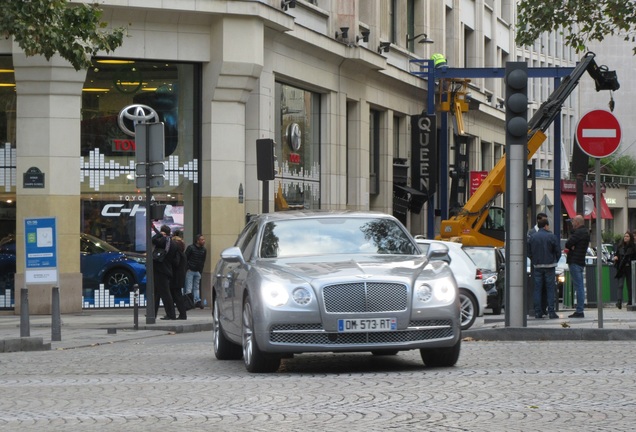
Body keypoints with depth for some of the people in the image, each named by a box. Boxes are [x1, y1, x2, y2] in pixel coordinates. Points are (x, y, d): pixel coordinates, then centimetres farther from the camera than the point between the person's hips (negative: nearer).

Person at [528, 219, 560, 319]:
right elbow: (558, 251, -3)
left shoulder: (532, 237, 3)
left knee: (537, 289, 6)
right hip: (549, 266, -3)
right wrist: (554, 261, 13)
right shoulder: (551, 236, -5)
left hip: (537, 266, 3)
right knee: (550, 289, 1)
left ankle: (538, 312, 3)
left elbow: (528, 252, 4)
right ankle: (551, 312, -3)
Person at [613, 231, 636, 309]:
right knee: (620, 285, -11)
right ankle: (619, 302, -21)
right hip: (621, 269, 1)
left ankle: (630, 302, 17)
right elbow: (616, 254, 16)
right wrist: (615, 257, -5)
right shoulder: (620, 246, 8)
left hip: (630, 268, -1)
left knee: (630, 286, 7)